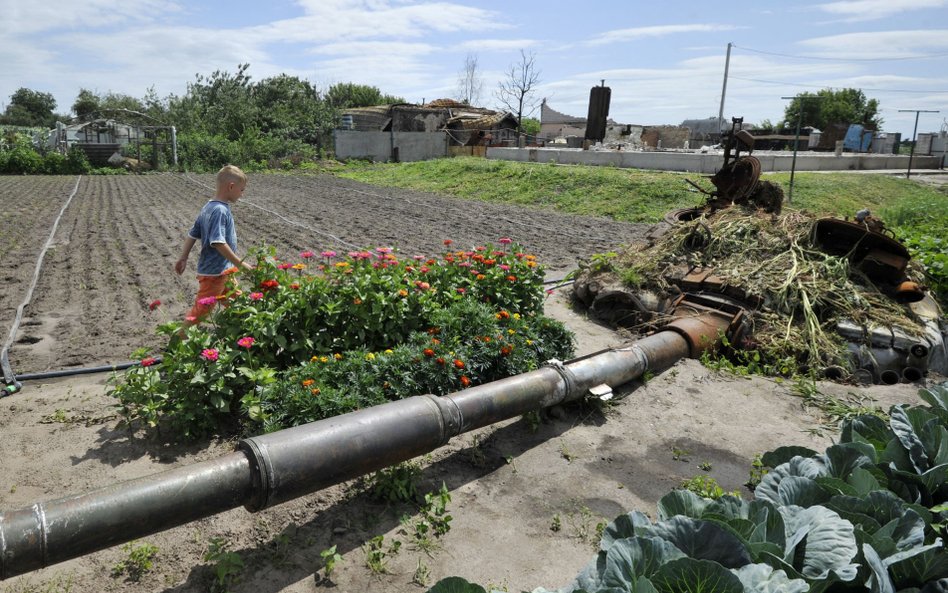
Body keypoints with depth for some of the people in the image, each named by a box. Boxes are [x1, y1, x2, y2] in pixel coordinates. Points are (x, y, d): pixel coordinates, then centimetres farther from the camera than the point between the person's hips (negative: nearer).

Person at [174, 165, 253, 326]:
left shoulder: (209, 207, 8)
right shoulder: (220, 210, -21)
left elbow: (192, 234, 13)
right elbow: (218, 243, -28)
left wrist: (183, 258, 19)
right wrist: (240, 263, -23)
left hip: (222, 271, 10)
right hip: (214, 272, -10)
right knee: (200, 312, -1)